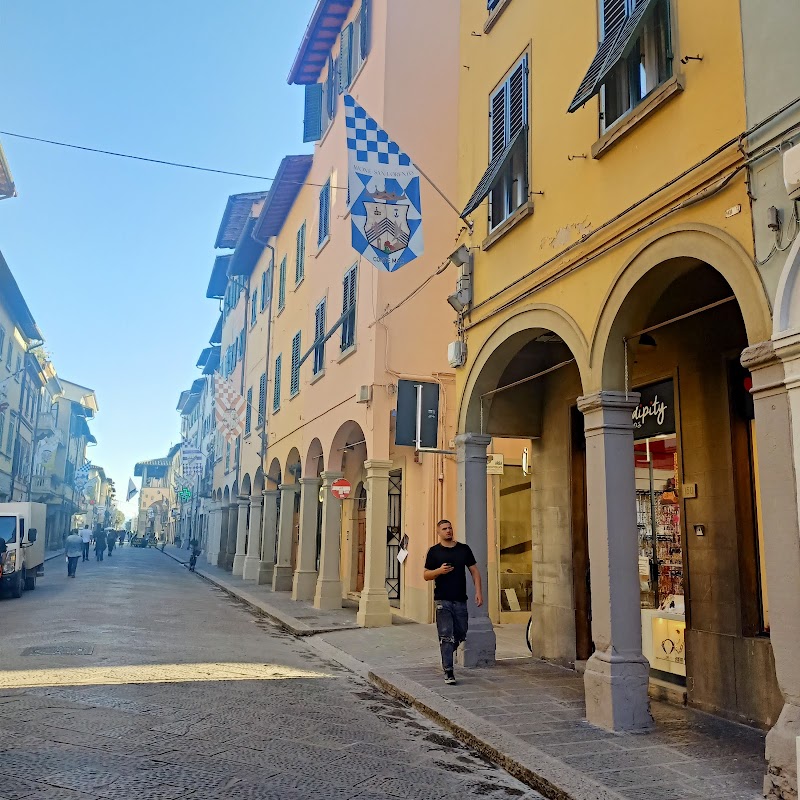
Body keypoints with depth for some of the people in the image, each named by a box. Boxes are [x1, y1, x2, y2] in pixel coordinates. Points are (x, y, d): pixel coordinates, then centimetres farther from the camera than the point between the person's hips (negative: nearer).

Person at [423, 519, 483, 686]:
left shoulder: (464, 549, 9)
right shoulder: (434, 551, 3)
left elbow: (474, 571, 11)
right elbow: (426, 575, 3)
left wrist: (478, 591, 0)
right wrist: (439, 571, -16)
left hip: (460, 600, 3)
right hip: (442, 600, -3)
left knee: (460, 635, 11)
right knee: (446, 636, -7)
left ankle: (445, 656, 38)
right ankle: (448, 671, -2)